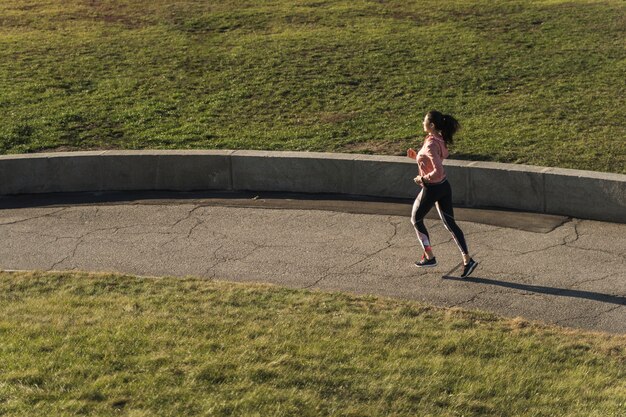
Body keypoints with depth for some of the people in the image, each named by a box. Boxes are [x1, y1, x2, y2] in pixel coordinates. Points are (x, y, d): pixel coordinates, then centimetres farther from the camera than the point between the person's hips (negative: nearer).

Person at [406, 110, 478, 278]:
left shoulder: (431, 145, -25)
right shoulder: (440, 139, 4)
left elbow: (438, 171, -31)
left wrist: (422, 179, -17)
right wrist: (416, 156, 9)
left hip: (431, 189, -8)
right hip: (444, 187, 8)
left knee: (416, 220, 15)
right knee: (450, 223, 9)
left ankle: (429, 257, 21)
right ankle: (467, 260, 3)